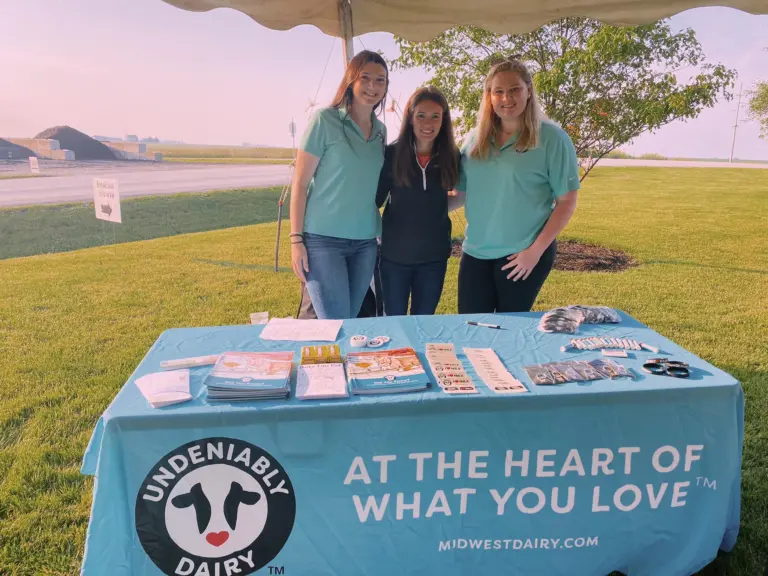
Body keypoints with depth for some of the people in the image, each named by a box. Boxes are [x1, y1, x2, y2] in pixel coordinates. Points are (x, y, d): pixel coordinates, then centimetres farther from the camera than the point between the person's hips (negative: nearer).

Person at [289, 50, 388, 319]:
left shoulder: (380, 130, 10)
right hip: (323, 239, -5)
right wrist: (296, 239, -11)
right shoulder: (325, 120, -6)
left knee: (351, 321, 12)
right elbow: (300, 183, -6)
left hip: (366, 243, 5)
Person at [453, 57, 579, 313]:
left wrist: (536, 250, -13)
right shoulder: (475, 139, 7)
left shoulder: (552, 138, -6)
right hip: (475, 253, 4)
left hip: (522, 254, -4)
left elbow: (566, 201, -8)